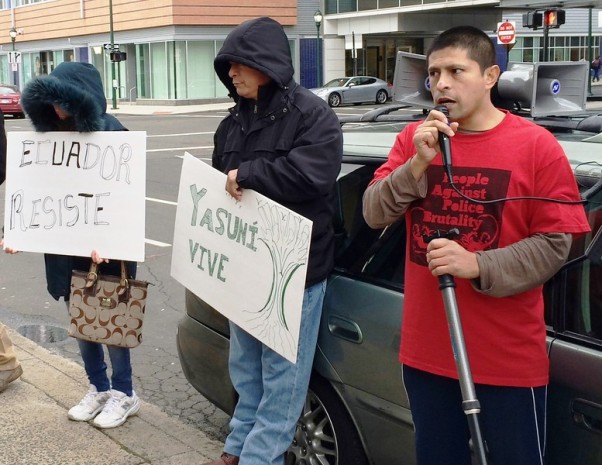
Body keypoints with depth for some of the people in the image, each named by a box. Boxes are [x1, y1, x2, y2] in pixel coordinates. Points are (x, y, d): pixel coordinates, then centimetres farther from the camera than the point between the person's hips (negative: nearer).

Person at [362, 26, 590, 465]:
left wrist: (478, 266, -24)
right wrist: (418, 164, -19)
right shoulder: (413, 138, 3)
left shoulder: (537, 145, -9)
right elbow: (374, 214, -4)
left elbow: (553, 245, -11)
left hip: (509, 359, -3)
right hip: (425, 351, 4)